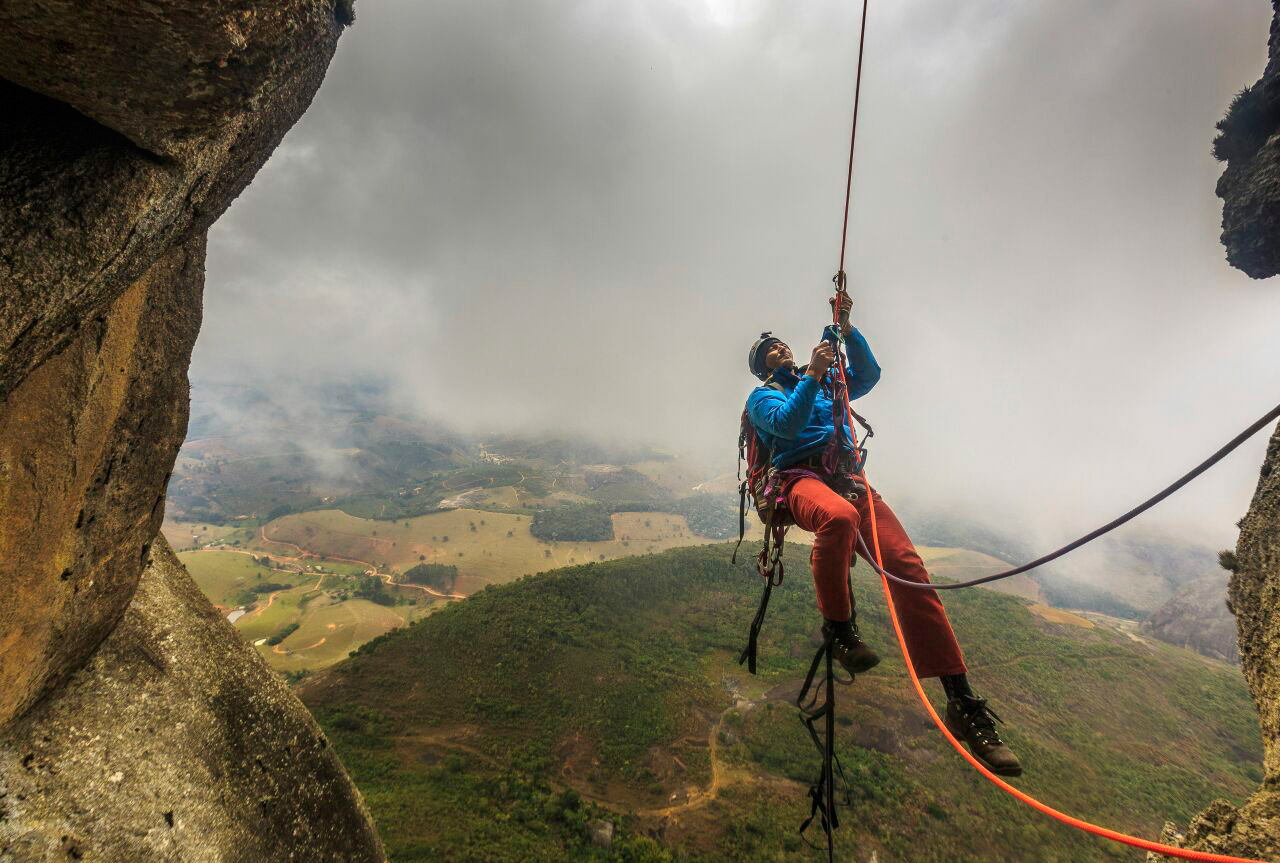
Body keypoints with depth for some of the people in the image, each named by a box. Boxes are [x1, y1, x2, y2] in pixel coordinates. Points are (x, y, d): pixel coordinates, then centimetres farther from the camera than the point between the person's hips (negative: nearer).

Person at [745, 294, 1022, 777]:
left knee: (908, 565, -19)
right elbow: (786, 423, -4)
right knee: (839, 517, -43)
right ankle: (837, 626, -19)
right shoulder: (763, 396, 18)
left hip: (848, 477, 4)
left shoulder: (827, 383, 32)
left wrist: (846, 329, 6)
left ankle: (961, 701, -18)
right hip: (800, 476, -4)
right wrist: (812, 375, -8)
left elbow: (869, 374, 14)